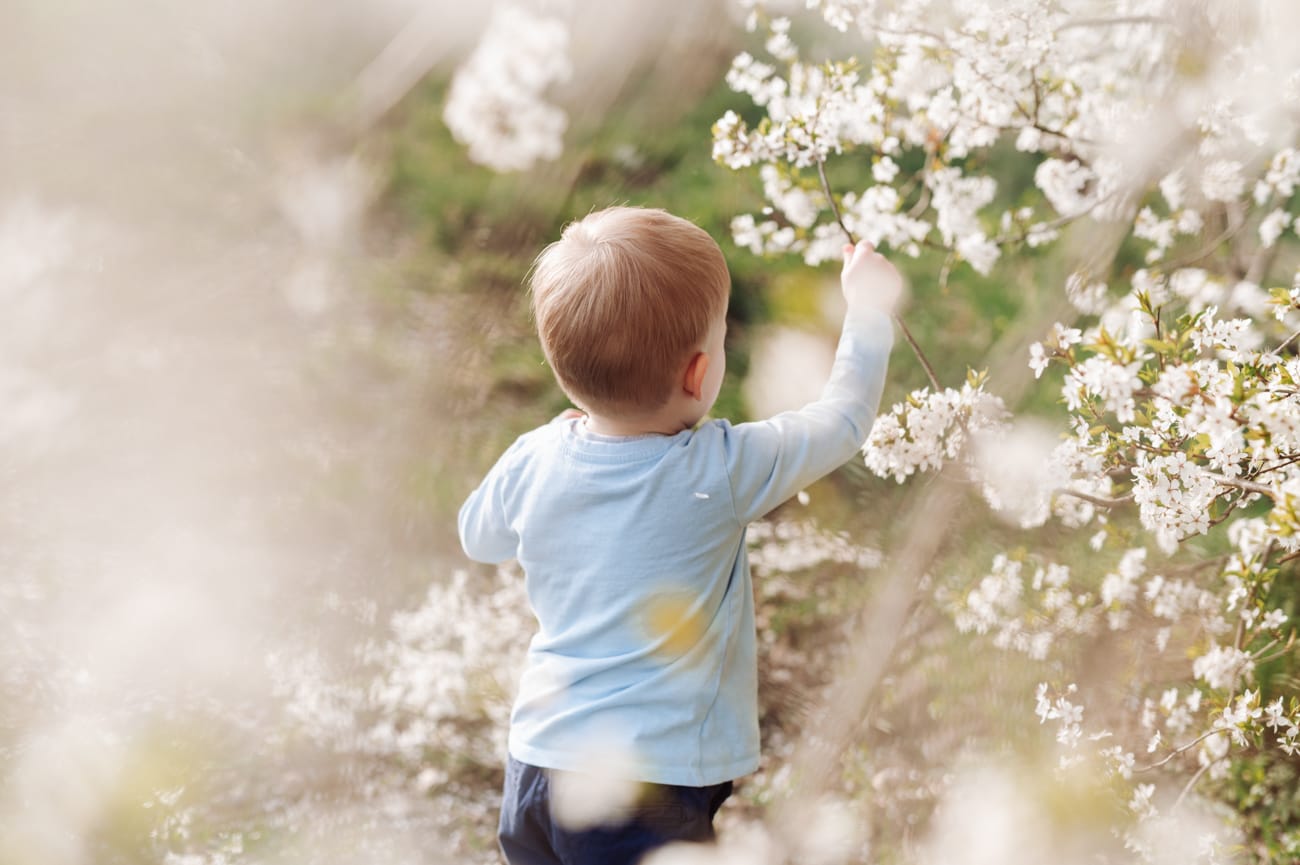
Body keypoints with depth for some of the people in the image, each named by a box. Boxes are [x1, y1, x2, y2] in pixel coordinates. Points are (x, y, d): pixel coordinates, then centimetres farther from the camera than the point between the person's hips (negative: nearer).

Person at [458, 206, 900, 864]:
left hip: (535, 766, 5)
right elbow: (842, 421, 0)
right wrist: (869, 306, 15)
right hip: (649, 792, -5)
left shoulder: (531, 463, -4)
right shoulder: (719, 473, -15)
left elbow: (479, 536, 19)